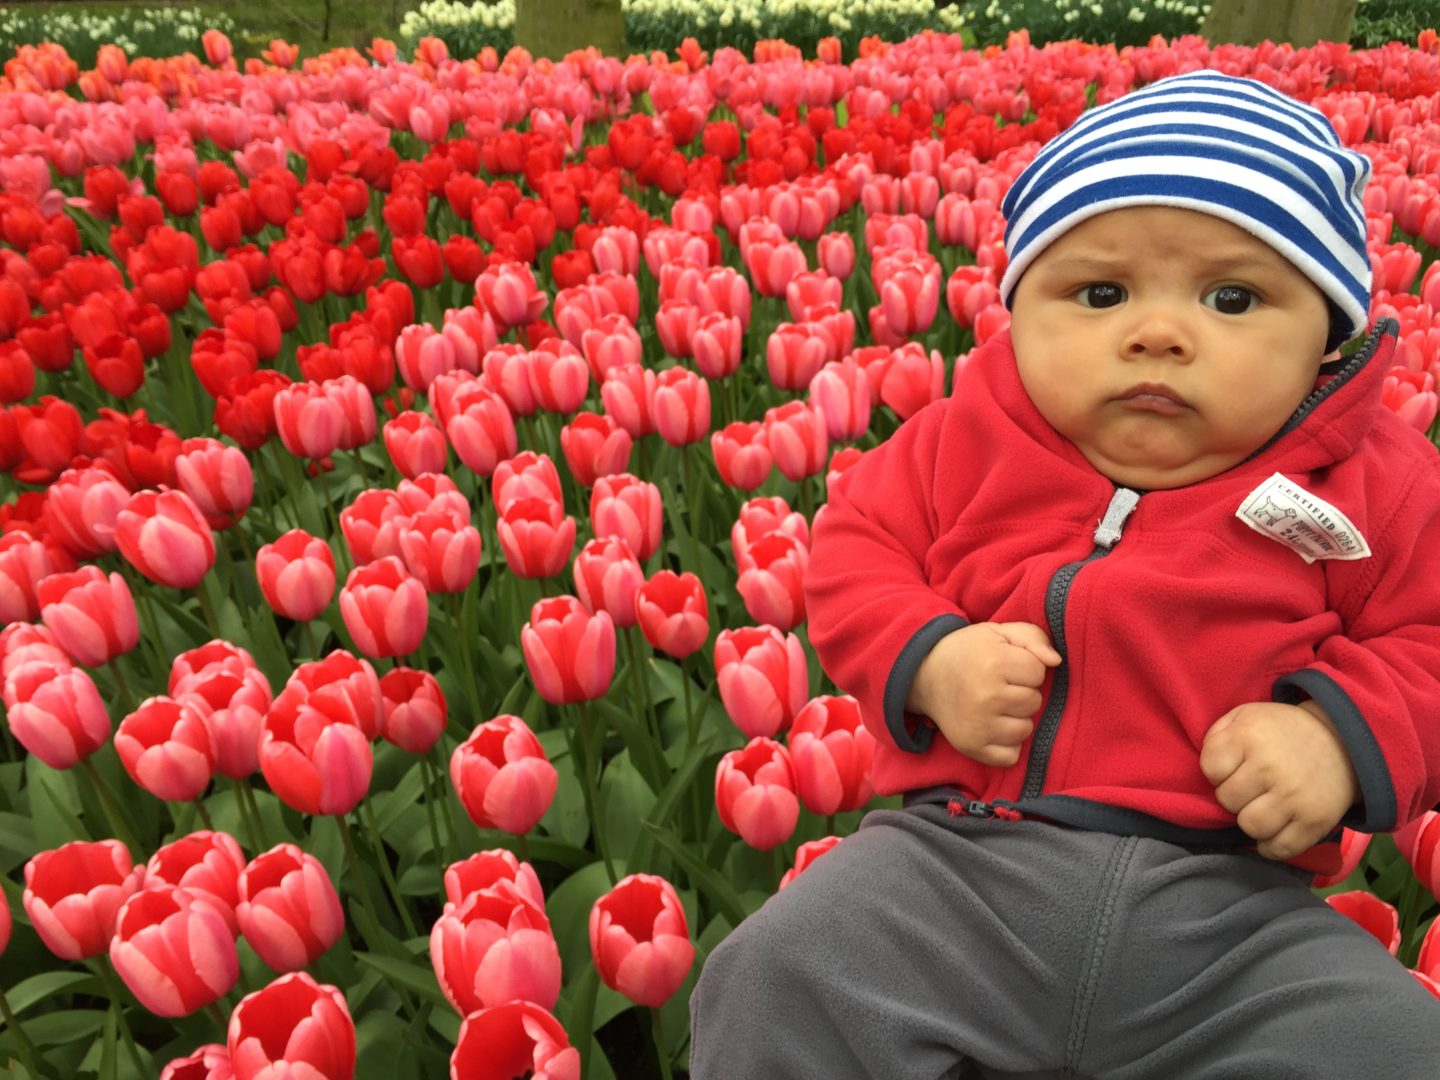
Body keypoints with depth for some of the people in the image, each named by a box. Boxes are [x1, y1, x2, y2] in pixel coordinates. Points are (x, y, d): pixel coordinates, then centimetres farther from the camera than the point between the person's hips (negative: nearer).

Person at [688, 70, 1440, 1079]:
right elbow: (853, 554, 10)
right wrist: (927, 661, -9)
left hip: (1229, 898, 1)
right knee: (778, 988, -18)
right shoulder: (963, 441, 2)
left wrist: (1342, 731, -12)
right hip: (956, 855, 0)